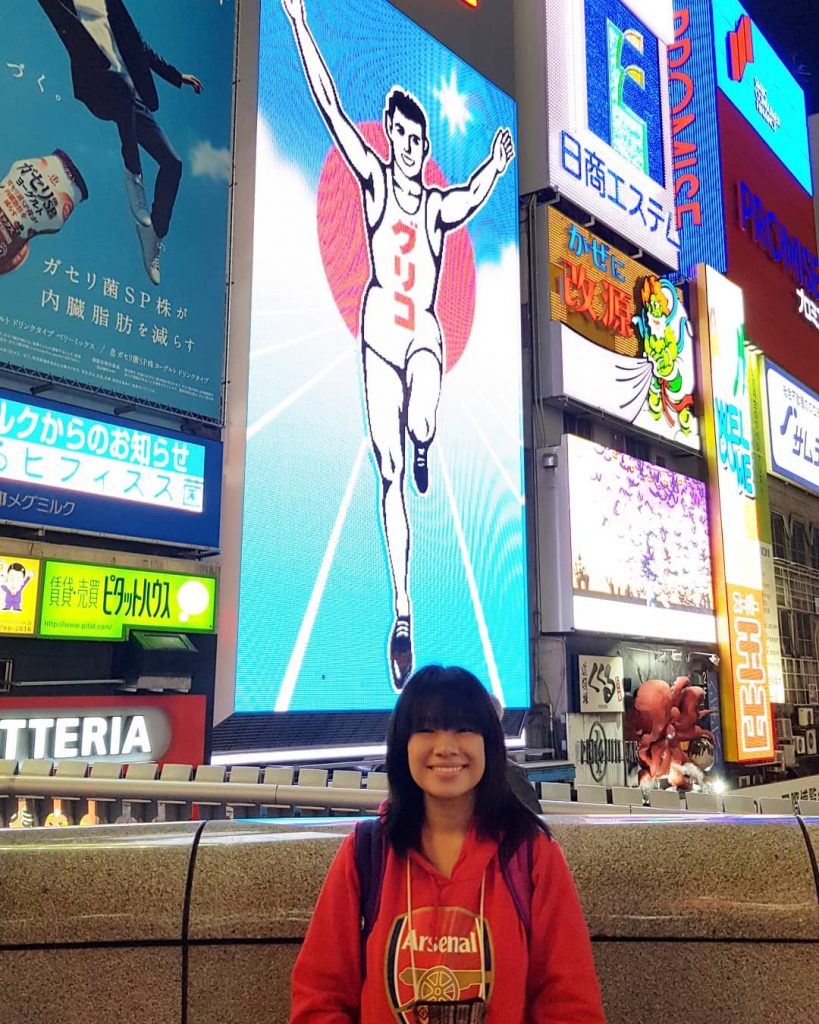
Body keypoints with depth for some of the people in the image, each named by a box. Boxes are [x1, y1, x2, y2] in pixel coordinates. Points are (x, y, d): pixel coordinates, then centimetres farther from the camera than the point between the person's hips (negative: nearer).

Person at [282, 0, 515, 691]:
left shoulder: (439, 204, 15)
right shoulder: (375, 177, 8)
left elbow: (473, 200, 0)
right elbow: (331, 107, 5)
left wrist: (495, 168, -12)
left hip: (425, 335, 1)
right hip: (380, 331, -1)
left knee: (422, 428, -31)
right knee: (389, 475, -3)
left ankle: (420, 447, 12)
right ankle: (403, 613, 3)